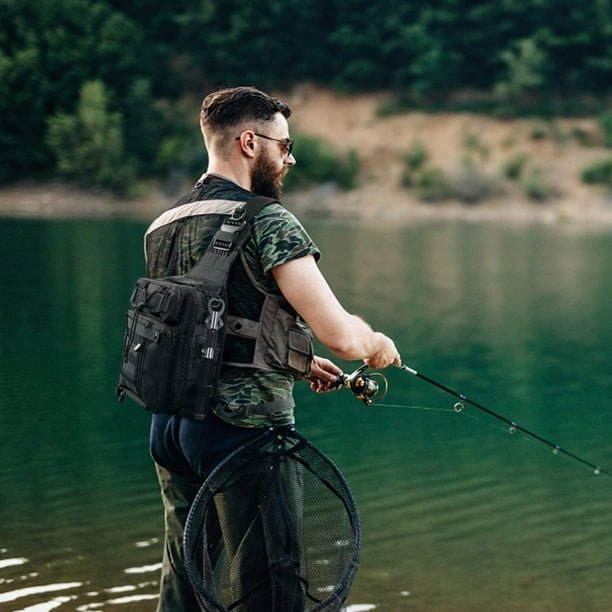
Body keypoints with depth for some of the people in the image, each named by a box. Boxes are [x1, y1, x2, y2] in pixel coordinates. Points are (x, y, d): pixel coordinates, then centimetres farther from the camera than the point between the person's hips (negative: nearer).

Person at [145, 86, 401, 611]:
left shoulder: (163, 227, 12)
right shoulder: (268, 223, -13)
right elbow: (339, 335, -18)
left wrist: (297, 363, 22)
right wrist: (375, 344, 4)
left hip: (169, 424, 8)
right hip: (245, 427, -8)